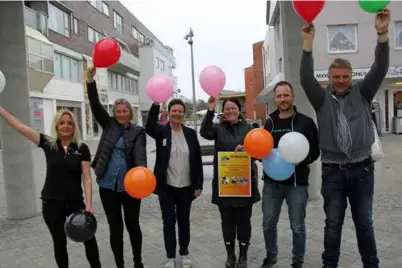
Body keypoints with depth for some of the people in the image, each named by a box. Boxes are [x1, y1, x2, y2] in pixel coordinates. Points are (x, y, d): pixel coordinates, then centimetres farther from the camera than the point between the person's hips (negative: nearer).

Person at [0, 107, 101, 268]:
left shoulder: (82, 148, -5)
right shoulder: (47, 144, -2)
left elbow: (87, 179, -7)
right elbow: (18, 125, -4)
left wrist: (89, 204, -13)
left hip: (75, 202, 0)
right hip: (51, 203, 1)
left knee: (89, 238, 7)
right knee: (59, 242, 15)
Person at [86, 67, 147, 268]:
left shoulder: (138, 132, -1)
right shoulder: (109, 125, 7)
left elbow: (140, 154, -16)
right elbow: (95, 106, -4)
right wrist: (90, 80, -16)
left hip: (130, 186, -2)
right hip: (108, 186, 2)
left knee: (132, 225, 11)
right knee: (115, 227, 11)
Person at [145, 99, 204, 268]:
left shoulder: (190, 133, 0)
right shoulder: (161, 131, -4)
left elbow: (197, 160, 1)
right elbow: (149, 127, -29)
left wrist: (199, 184, -2)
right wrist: (156, 105, -41)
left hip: (186, 187, 2)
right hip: (166, 187, -1)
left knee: (184, 221, 15)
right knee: (168, 222, 8)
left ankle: (184, 252, 34)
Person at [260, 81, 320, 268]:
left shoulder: (305, 122, -3)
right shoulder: (270, 122, 7)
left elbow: (315, 151, -4)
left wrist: (302, 160, -22)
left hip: (297, 183, -3)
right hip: (272, 181, 3)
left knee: (298, 226, 9)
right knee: (268, 223, 12)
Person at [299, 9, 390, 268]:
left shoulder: (362, 94, 4)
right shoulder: (323, 98, 1)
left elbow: (380, 70, -9)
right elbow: (306, 79, -14)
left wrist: (382, 34, -21)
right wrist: (308, 44, -23)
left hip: (362, 169, 1)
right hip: (333, 171, -1)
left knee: (364, 222, 14)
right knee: (333, 223, 10)